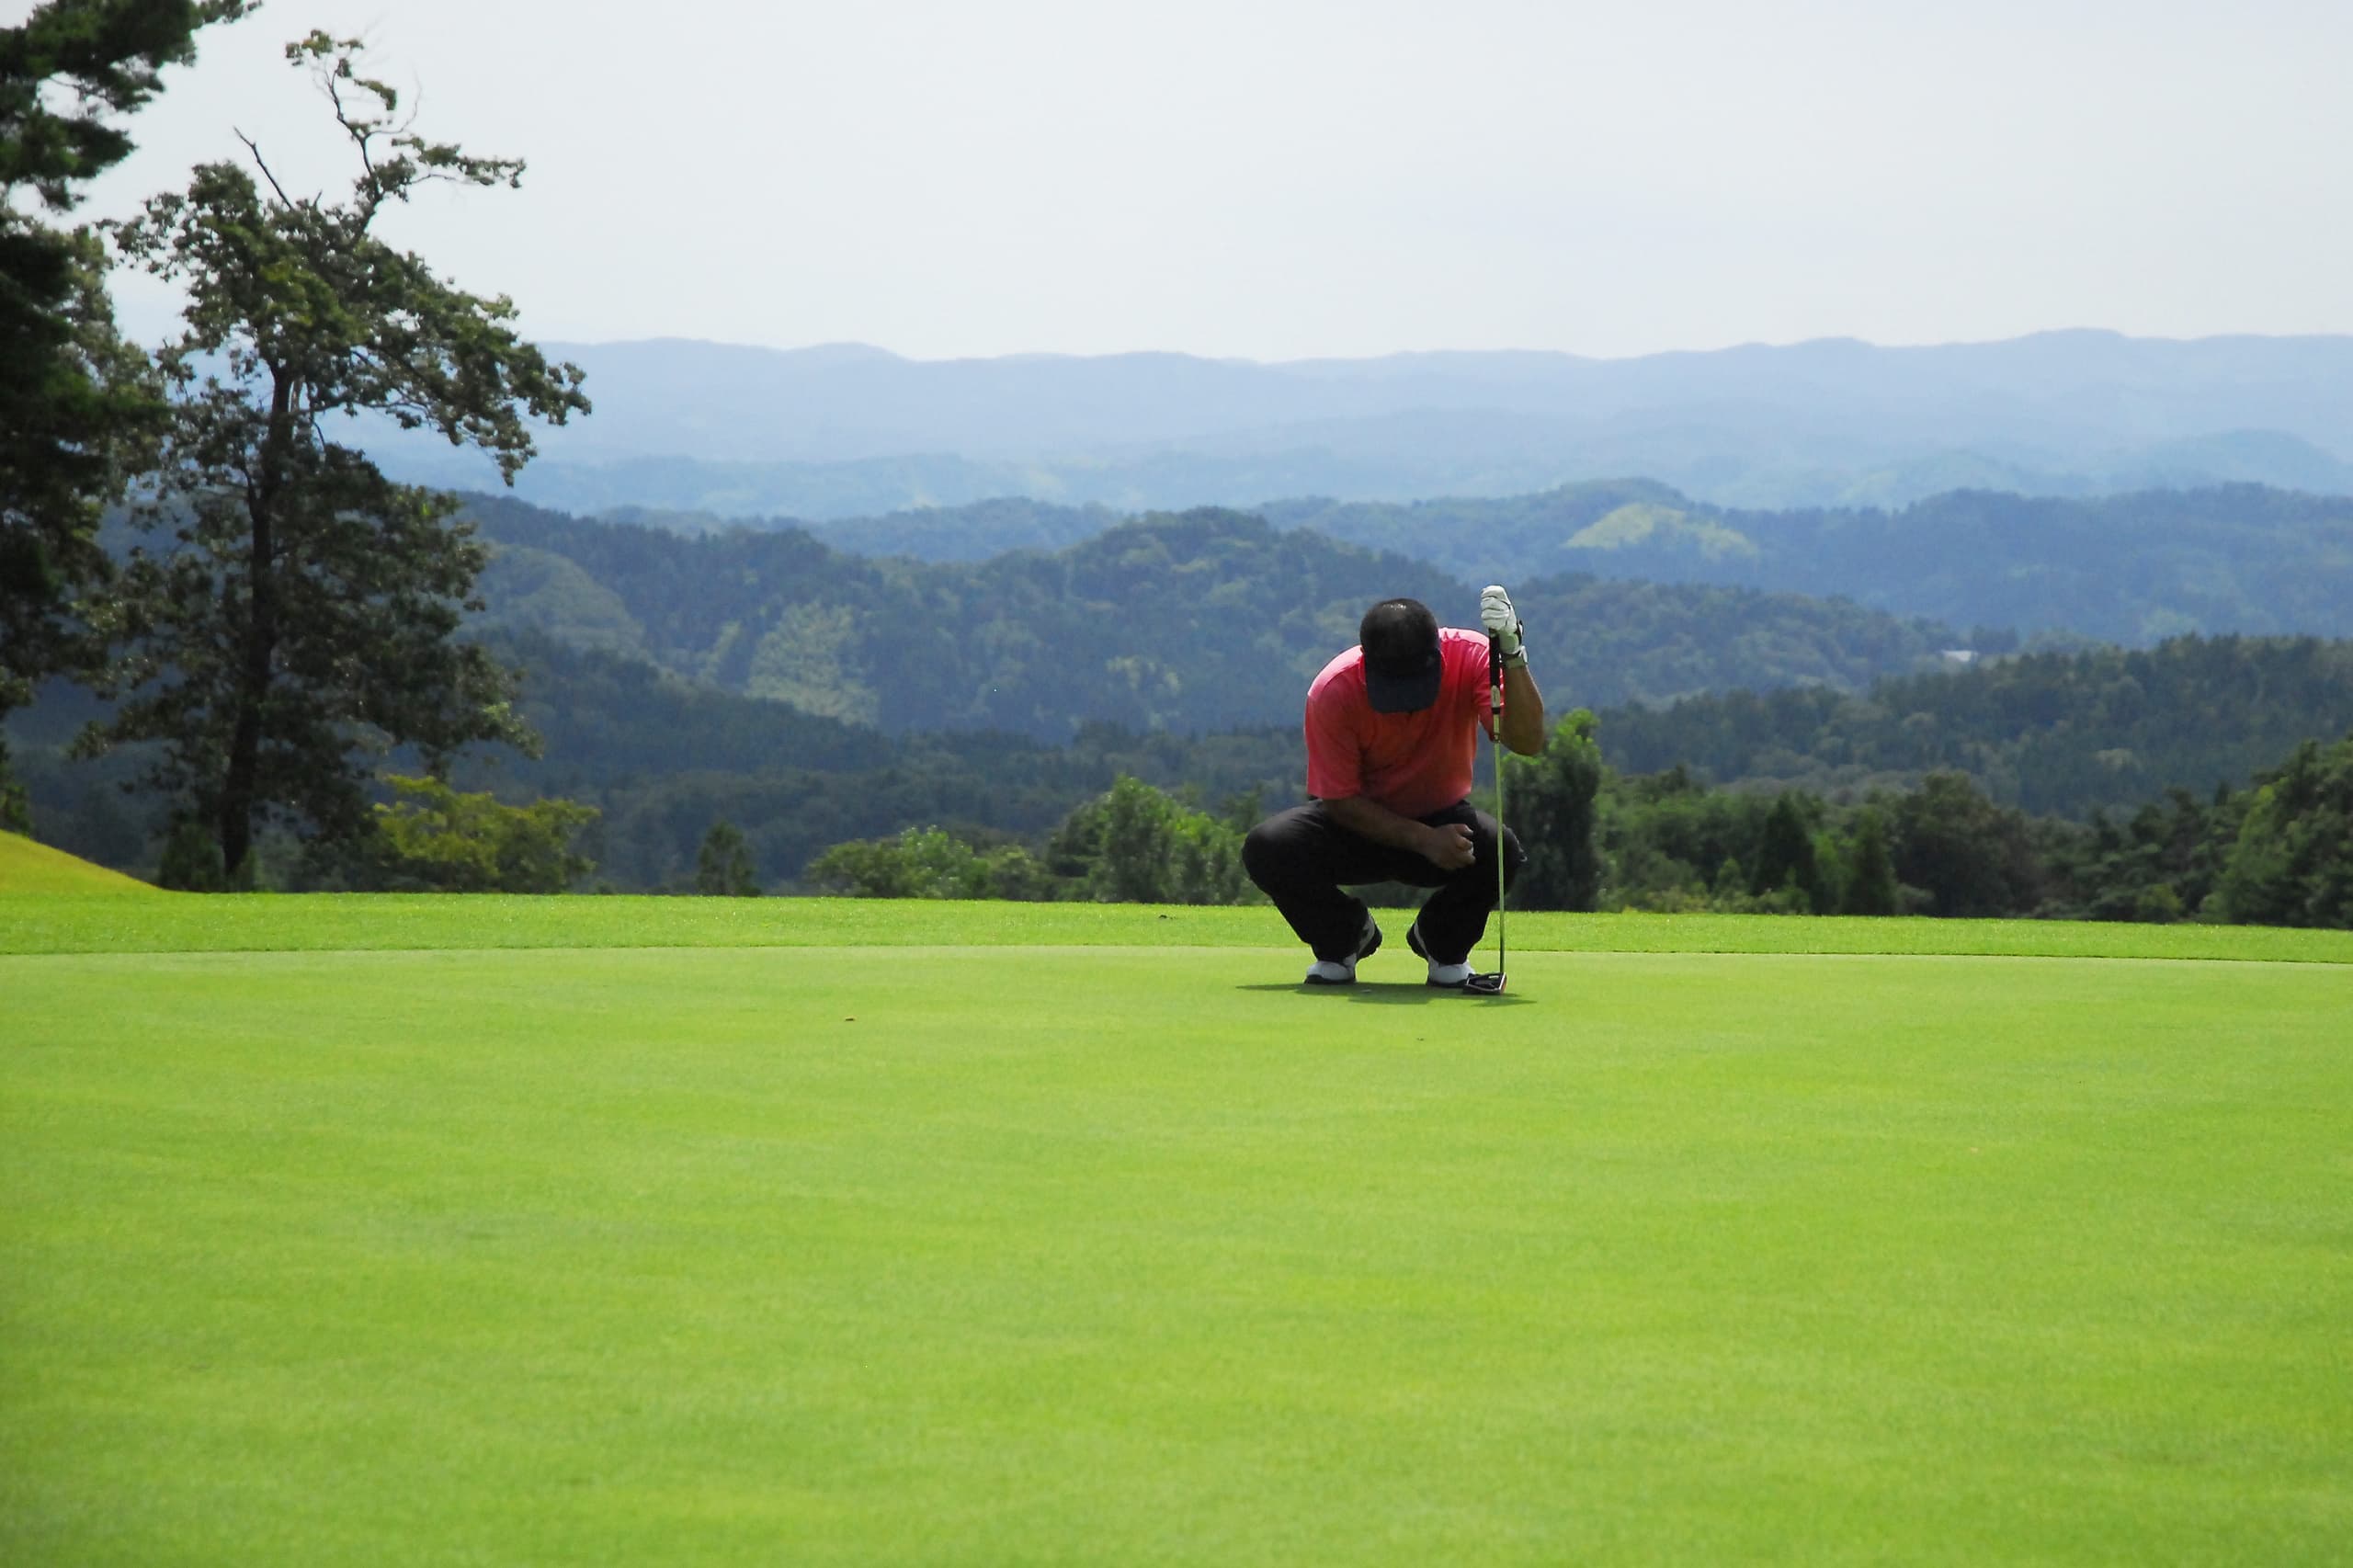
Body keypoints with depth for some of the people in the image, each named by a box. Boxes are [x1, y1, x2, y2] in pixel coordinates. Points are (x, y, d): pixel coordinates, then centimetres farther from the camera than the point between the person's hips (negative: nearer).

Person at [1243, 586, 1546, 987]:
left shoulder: (1469, 657, -23)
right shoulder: (1332, 691, -26)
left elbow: (1528, 741, -35)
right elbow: (1339, 799, -19)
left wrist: (1511, 655, -49)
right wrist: (1423, 840, -30)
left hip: (1441, 821, 1)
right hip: (1360, 824, -1)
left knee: (1500, 850, -34)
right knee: (1267, 848, -30)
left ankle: (1444, 945, 1)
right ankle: (1345, 937, 3)